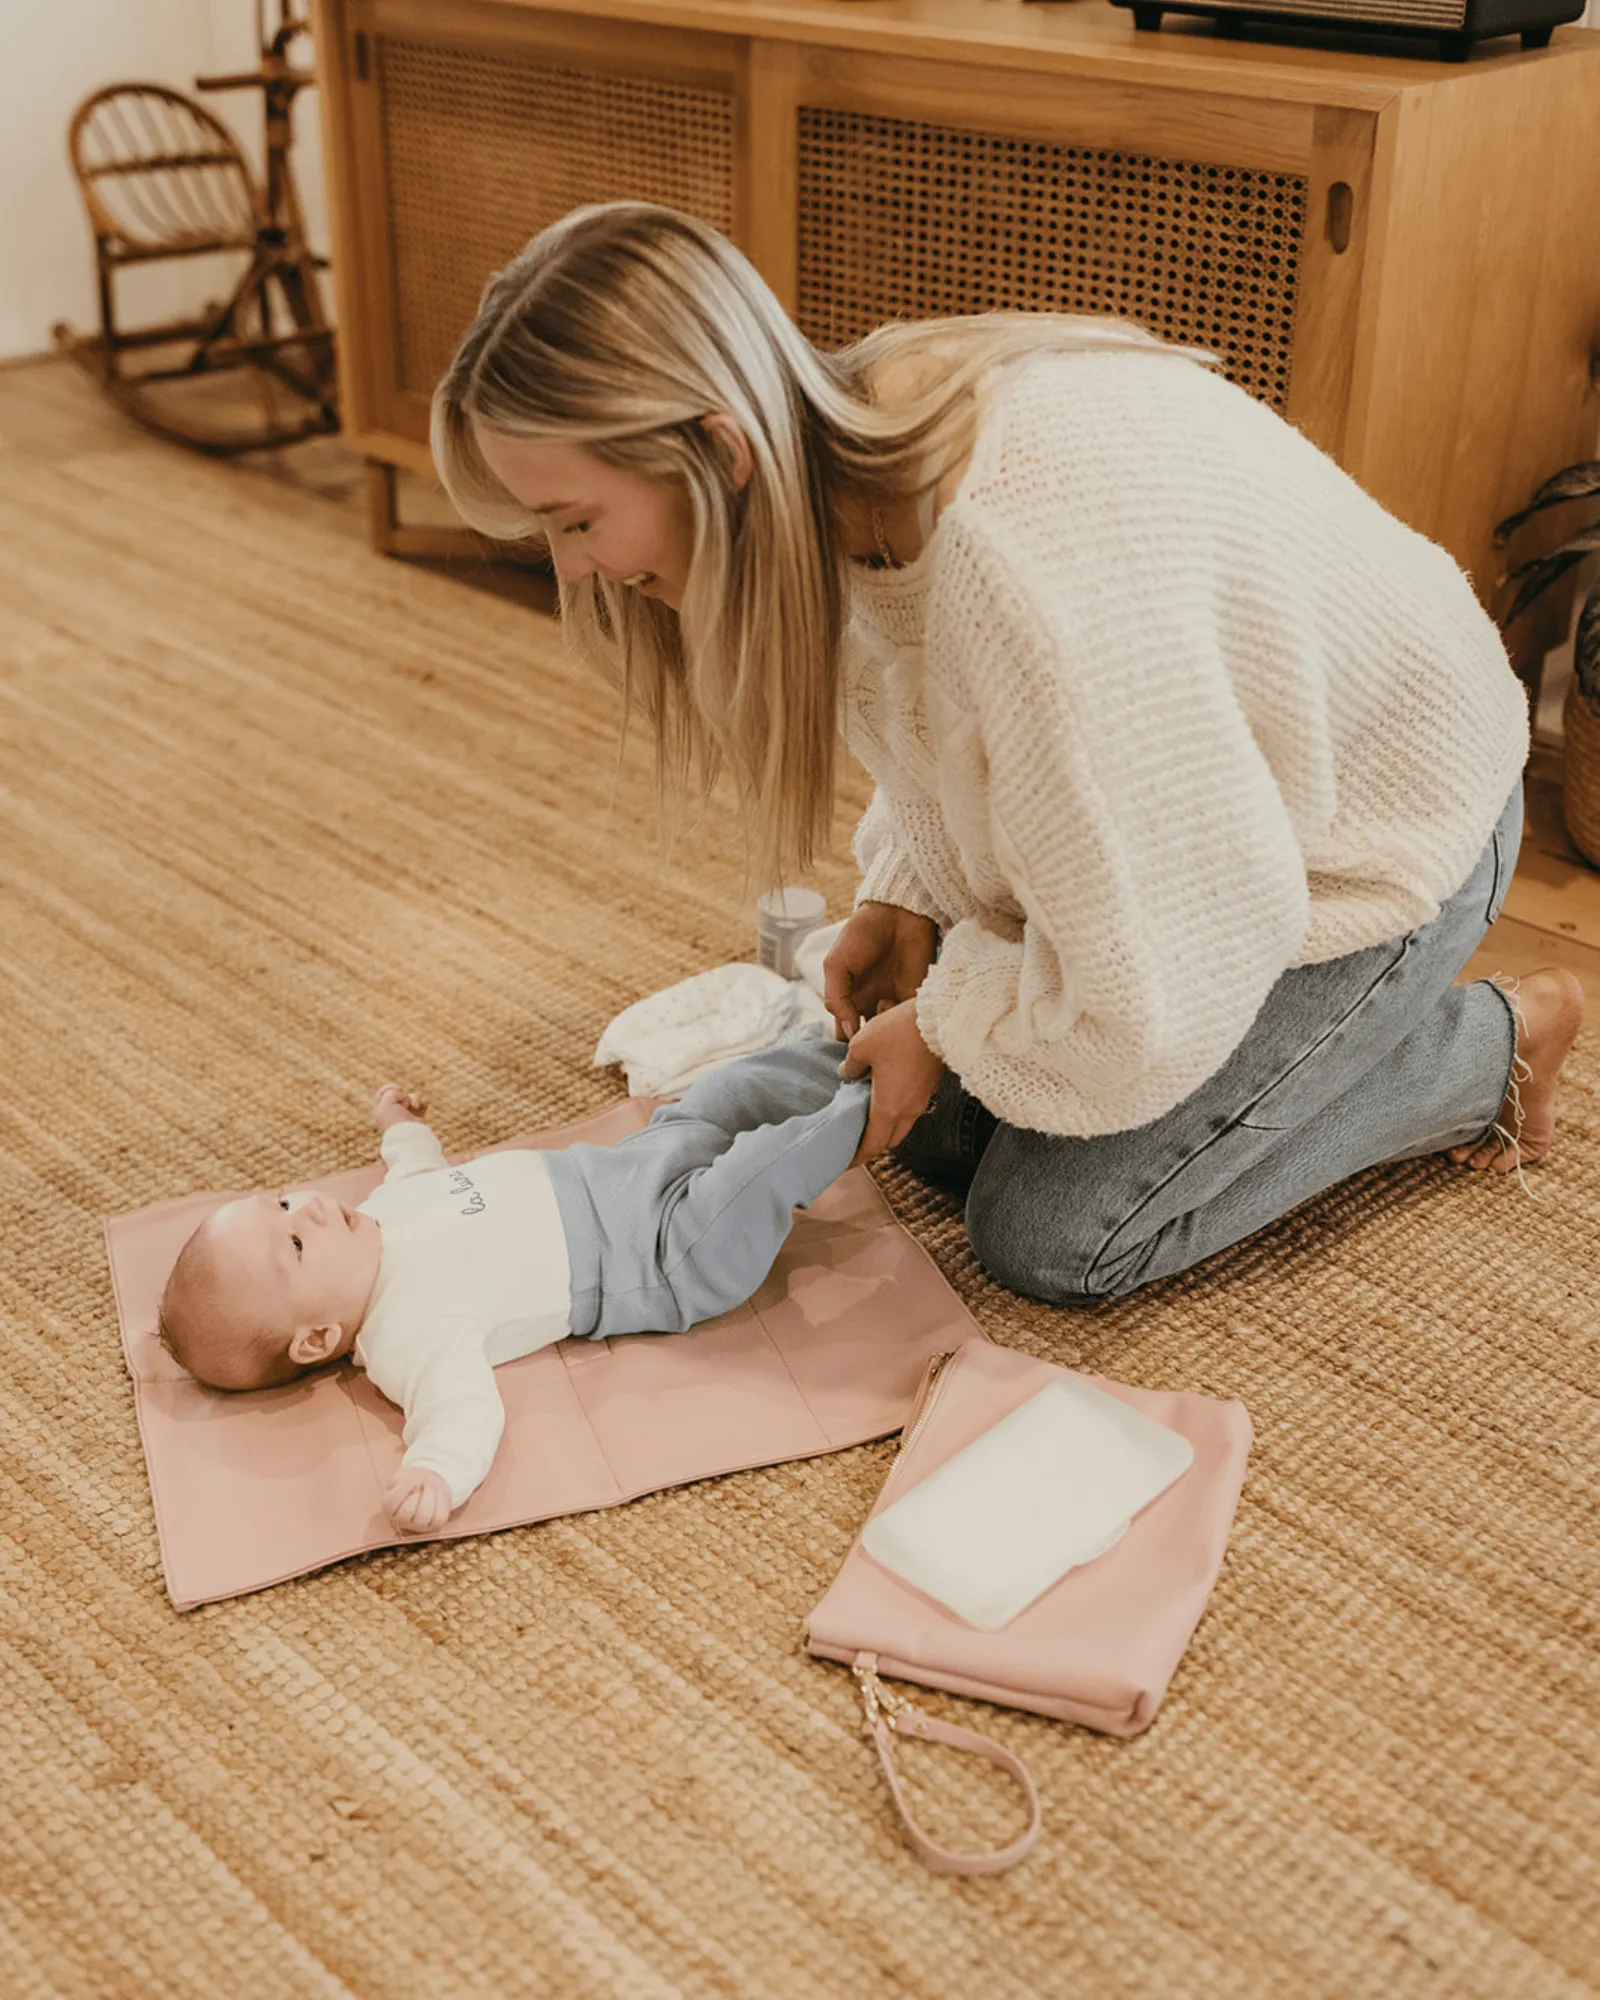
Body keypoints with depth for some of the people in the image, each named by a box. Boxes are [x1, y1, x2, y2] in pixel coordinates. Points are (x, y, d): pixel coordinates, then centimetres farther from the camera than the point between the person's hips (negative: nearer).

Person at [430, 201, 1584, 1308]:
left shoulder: (1030, 556, -43)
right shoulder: (850, 435, -15)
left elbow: (1149, 993, -33)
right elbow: (949, 719, 8)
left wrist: (945, 1025, -16)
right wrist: (903, 901, -4)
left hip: (1367, 838, -8)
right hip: (1196, 797, 8)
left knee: (1049, 1237, -3)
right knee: (939, 1133, 9)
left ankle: (1490, 1047, 11)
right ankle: (1337, 1026, 24)